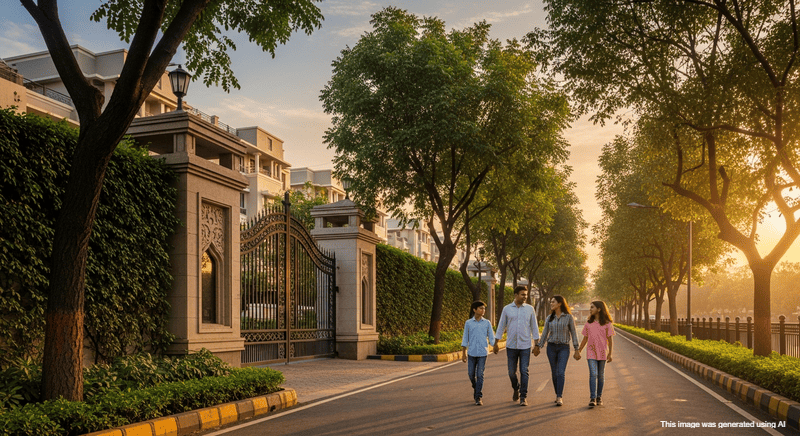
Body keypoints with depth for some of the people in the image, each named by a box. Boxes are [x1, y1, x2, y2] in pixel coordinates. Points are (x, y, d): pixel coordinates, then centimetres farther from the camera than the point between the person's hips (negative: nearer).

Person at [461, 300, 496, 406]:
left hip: (482, 353, -1)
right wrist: (463, 353, 4)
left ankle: (478, 397, 2)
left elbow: (491, 337, 6)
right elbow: (465, 339, 6)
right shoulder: (468, 323, 2)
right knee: (471, 374, 7)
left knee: (480, 375, -3)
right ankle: (475, 388, 36)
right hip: (471, 353, 1)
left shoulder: (487, 323, 4)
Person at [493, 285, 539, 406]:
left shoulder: (530, 309, 2)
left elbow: (534, 327, 6)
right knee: (511, 372, 7)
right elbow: (501, 326, 7)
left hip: (525, 346, -1)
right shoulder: (507, 309, 2)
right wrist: (496, 343, 5)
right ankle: (516, 389, 35)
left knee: (524, 372, -3)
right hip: (511, 346, 1)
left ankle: (523, 397, 5)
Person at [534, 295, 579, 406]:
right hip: (551, 347, 3)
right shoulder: (549, 318, 7)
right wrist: (538, 346, 4)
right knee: (554, 373, 6)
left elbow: (573, 333, -1)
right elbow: (545, 334, 11)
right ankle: (558, 395, 20)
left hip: (564, 348, -3)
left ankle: (559, 398, -14)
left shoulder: (568, 317, -3)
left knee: (561, 372, -14)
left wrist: (576, 350, -4)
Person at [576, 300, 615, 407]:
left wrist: (610, 353, -9)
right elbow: (585, 339, 14)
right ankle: (592, 398, -12)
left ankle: (599, 397, 20)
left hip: (602, 352, -1)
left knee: (601, 376, 8)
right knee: (593, 374, -11)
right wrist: (579, 351, 12)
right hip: (591, 352, 1)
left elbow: (610, 339, -1)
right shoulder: (588, 323, 8)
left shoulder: (607, 323, 0)